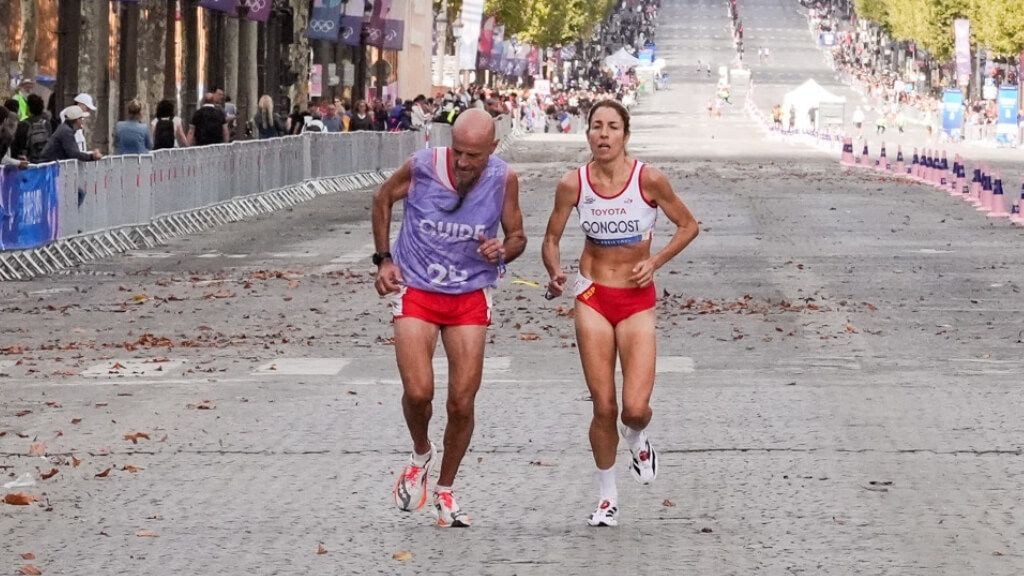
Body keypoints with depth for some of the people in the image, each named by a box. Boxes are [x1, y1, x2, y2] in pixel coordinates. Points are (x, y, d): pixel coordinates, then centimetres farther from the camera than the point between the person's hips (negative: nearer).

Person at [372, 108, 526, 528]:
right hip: (416, 290, -1)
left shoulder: (503, 179, -11)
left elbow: (517, 236, 4)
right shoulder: (422, 167, -15)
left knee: (462, 403, -1)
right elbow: (383, 199, 6)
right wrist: (384, 258, 1)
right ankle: (421, 456, 16)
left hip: (470, 297, 1)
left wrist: (503, 250, -20)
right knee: (417, 391, -17)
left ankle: (444, 492, 19)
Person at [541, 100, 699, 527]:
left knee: (635, 407, -11)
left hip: (637, 300, -1)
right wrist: (555, 274, -16)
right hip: (593, 298, 1)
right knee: (604, 407, 0)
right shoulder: (573, 184, -7)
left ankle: (637, 440, 28)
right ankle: (607, 496, 21)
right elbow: (551, 239, 5)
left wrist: (655, 262, -11)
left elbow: (688, 225, 2)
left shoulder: (649, 180, -12)